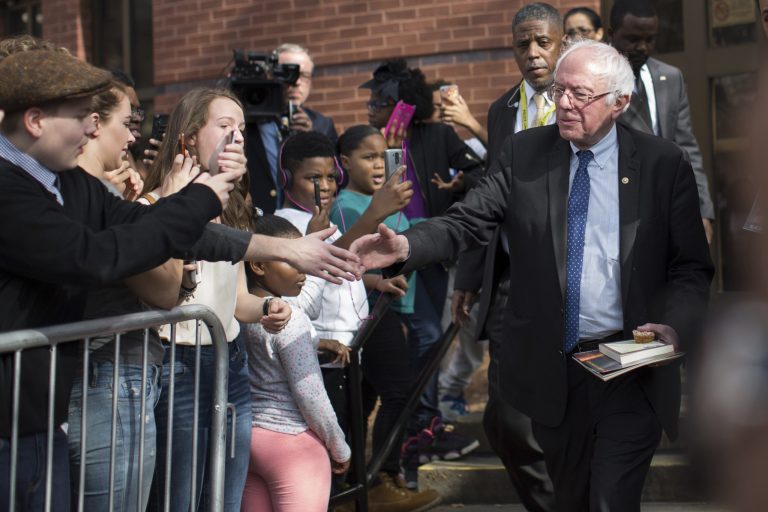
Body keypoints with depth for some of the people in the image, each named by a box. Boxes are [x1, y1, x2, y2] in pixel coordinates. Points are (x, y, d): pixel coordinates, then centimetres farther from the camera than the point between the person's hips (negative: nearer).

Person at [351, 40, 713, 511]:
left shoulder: (665, 164, -2)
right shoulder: (524, 153, 1)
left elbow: (692, 268, 0)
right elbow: (467, 223, -7)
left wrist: (674, 326, -18)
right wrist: (406, 246, -26)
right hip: (550, 369, 3)